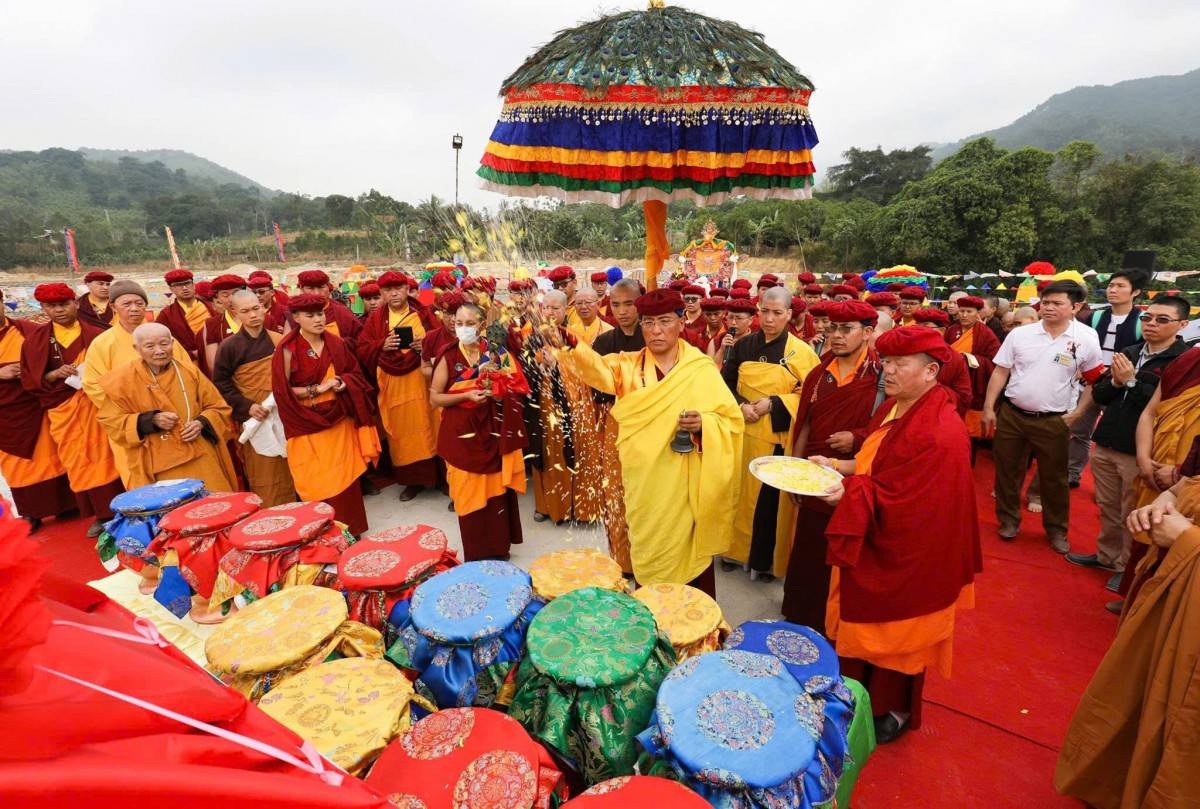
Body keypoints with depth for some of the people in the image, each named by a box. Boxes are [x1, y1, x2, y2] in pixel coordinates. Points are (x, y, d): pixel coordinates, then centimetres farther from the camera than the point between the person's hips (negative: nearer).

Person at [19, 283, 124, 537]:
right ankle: (101, 514, 11)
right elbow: (30, 379, 5)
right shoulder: (36, 338, 5)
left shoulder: (96, 335, 2)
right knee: (77, 462, 3)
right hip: (63, 411, 2)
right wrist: (56, 374, -13)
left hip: (98, 406, -2)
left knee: (105, 456, -1)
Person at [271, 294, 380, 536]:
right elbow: (282, 391, -10)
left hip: (340, 420, 4)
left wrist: (344, 383, -9)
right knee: (318, 481, 3)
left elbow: (355, 373, 12)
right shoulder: (288, 349, -9)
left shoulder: (336, 344, 3)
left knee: (345, 476, 9)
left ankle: (350, 529, 24)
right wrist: (318, 389, -17)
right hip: (309, 425, -4)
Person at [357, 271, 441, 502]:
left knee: (426, 426, 2)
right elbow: (363, 350, 3)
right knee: (401, 430, 6)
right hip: (392, 384, 2)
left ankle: (440, 474, 14)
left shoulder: (423, 314, 4)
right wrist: (382, 345, -16)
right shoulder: (374, 318, 6)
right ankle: (413, 479, 17)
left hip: (421, 380, -1)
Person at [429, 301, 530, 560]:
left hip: (493, 430, 2)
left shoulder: (497, 353, 2)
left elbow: (517, 388, 6)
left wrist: (497, 389, -14)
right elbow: (434, 398, -3)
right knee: (469, 492, 4)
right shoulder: (448, 356, -3)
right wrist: (466, 395, -17)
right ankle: (475, 555, 19)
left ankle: (499, 548, 24)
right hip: (462, 432, -1)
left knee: (496, 489, 7)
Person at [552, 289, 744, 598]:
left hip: (686, 482, -1)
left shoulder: (702, 370, -1)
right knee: (649, 552, 14)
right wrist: (570, 346, -41)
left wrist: (704, 424, -21)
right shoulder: (628, 365, 0)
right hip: (644, 482, 1)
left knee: (691, 548, 12)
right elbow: (599, 369, -21)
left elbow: (732, 419, 0)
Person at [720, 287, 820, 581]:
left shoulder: (801, 352, -5)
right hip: (741, 433, 3)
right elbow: (725, 384, 5)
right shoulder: (743, 345, 4)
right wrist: (740, 405, -13)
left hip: (777, 436, -3)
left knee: (769, 499, 3)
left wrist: (773, 404, -17)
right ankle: (735, 548, 28)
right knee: (739, 491, 10)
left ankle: (763, 559, 21)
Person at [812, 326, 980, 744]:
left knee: (893, 633, 12)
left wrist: (850, 493, -28)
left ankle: (893, 712, 36)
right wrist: (836, 465, 1)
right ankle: (862, 697, 42)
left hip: (902, 558, -8)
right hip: (872, 547, 8)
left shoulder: (938, 433, -26)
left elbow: (905, 503, -27)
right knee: (863, 627, 21)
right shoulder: (894, 408, 3)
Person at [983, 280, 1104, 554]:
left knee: (1054, 478, 11)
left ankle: (1056, 530, 29)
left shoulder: (1086, 339, -5)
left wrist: (1077, 413, -2)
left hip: (1052, 421, -1)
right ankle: (1009, 520, 29)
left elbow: (1096, 381, 5)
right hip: (1010, 415, 1)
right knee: (1007, 471, 11)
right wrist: (988, 408, -2)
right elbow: (1000, 372, 1)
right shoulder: (1019, 334, -4)